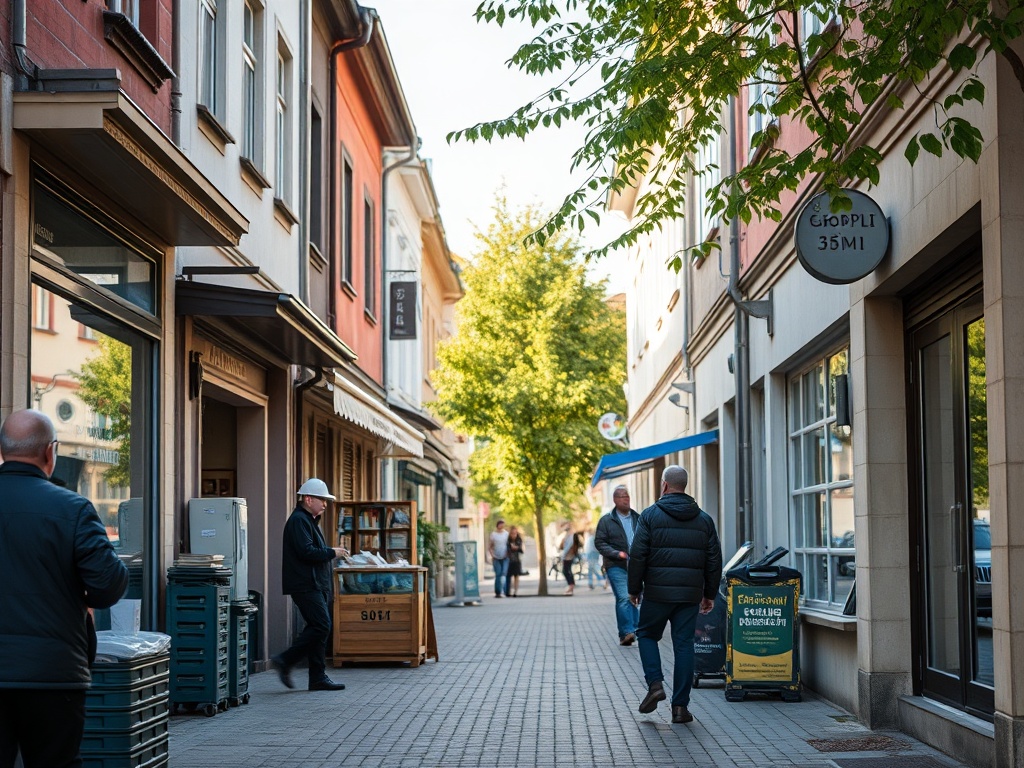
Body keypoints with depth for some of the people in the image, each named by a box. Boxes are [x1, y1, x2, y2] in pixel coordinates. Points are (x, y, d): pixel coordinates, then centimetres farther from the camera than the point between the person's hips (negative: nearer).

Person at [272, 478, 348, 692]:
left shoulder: (308, 520, 23)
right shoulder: (299, 520, -11)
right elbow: (306, 552, -22)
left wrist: (330, 553, 9)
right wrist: (332, 552, -11)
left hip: (316, 585, 11)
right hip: (305, 586, -11)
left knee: (318, 629, 7)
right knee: (321, 627, -14)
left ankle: (318, 678, 8)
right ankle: (285, 661, -8)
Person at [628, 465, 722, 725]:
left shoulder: (650, 515, -3)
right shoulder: (704, 519, 8)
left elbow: (637, 556, -6)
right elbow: (714, 560, 9)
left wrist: (634, 589, 3)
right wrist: (710, 594, 16)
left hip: (657, 592, -3)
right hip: (690, 594, 3)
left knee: (647, 635, 17)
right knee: (684, 644, 6)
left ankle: (655, 683, -2)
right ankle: (680, 705, 4)